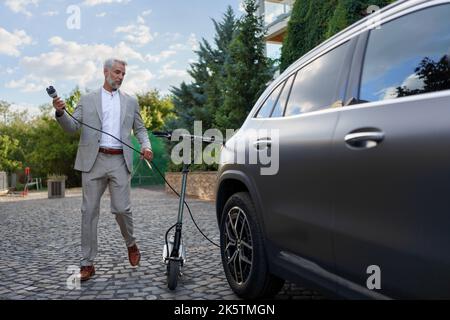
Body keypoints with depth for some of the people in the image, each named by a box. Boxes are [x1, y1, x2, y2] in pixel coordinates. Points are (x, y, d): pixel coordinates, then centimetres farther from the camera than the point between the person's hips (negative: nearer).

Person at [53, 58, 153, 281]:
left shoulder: (130, 102, 15)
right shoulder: (87, 100, 11)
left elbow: (140, 129, 17)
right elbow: (72, 127, 7)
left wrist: (146, 146, -3)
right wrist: (60, 112, -13)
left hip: (119, 161, 0)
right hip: (93, 161, 0)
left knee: (121, 208, -5)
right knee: (89, 212, 1)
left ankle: (131, 244, 24)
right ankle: (87, 263, 9)